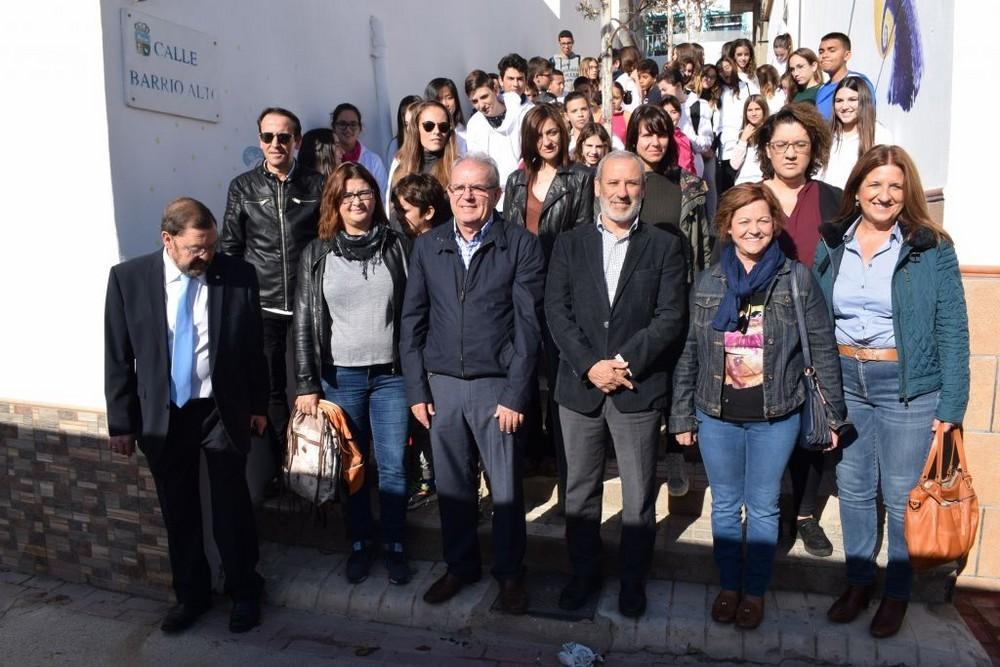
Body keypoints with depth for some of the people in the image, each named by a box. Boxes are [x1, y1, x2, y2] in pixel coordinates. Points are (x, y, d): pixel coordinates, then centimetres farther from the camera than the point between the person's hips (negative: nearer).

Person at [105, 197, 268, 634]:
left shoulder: (239, 275, -9)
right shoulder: (127, 278, -7)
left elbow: (253, 348, 1)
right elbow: (117, 357, -1)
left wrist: (259, 405, 5)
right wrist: (121, 422, -1)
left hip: (223, 410, -1)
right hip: (162, 414, 1)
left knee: (231, 507, 8)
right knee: (178, 512, 14)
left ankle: (245, 591, 28)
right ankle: (191, 594, 34)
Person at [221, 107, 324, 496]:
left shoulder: (317, 185, 3)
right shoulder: (242, 187, 5)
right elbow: (230, 249, 8)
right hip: (263, 306, 1)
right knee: (271, 389, 8)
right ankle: (281, 467, 24)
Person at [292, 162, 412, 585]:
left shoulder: (397, 245, 1)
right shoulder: (317, 253, 3)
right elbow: (304, 321, 2)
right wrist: (306, 384, -3)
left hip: (391, 374, -1)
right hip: (339, 376, 1)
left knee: (393, 467, 5)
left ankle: (394, 545, 24)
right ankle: (359, 543, 29)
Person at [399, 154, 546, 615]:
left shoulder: (521, 245, -5)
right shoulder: (427, 246, 6)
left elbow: (527, 326, -7)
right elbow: (412, 321, 7)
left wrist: (515, 396, -11)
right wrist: (416, 389, 1)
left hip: (497, 385, -3)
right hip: (441, 385, 3)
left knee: (506, 488, 7)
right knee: (451, 485, 13)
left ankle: (510, 573, 29)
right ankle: (460, 566, 34)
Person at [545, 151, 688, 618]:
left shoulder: (665, 246, 4)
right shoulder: (569, 244, 8)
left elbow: (671, 316, -5)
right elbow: (557, 311, -1)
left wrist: (626, 363, -15)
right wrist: (591, 365, -12)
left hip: (639, 387, -1)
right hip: (579, 386, 2)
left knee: (639, 496, 9)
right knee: (579, 490, 13)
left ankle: (633, 580, 28)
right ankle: (584, 573, 32)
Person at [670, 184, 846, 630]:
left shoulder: (797, 279, -5)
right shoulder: (708, 282, 0)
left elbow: (823, 349, -1)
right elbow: (689, 353, 3)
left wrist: (833, 413, -1)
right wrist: (682, 415, 3)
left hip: (776, 417, -1)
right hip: (717, 415, 2)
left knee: (763, 508, 12)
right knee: (725, 506, 15)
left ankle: (755, 592, 31)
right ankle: (729, 585, 33)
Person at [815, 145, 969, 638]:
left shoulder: (931, 249, -5)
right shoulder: (831, 246, 4)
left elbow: (952, 330, -6)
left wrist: (951, 404, -11)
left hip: (908, 385, -3)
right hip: (845, 381, 3)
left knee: (901, 495, 7)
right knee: (853, 488, 13)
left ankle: (897, 593, 28)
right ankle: (858, 581, 32)